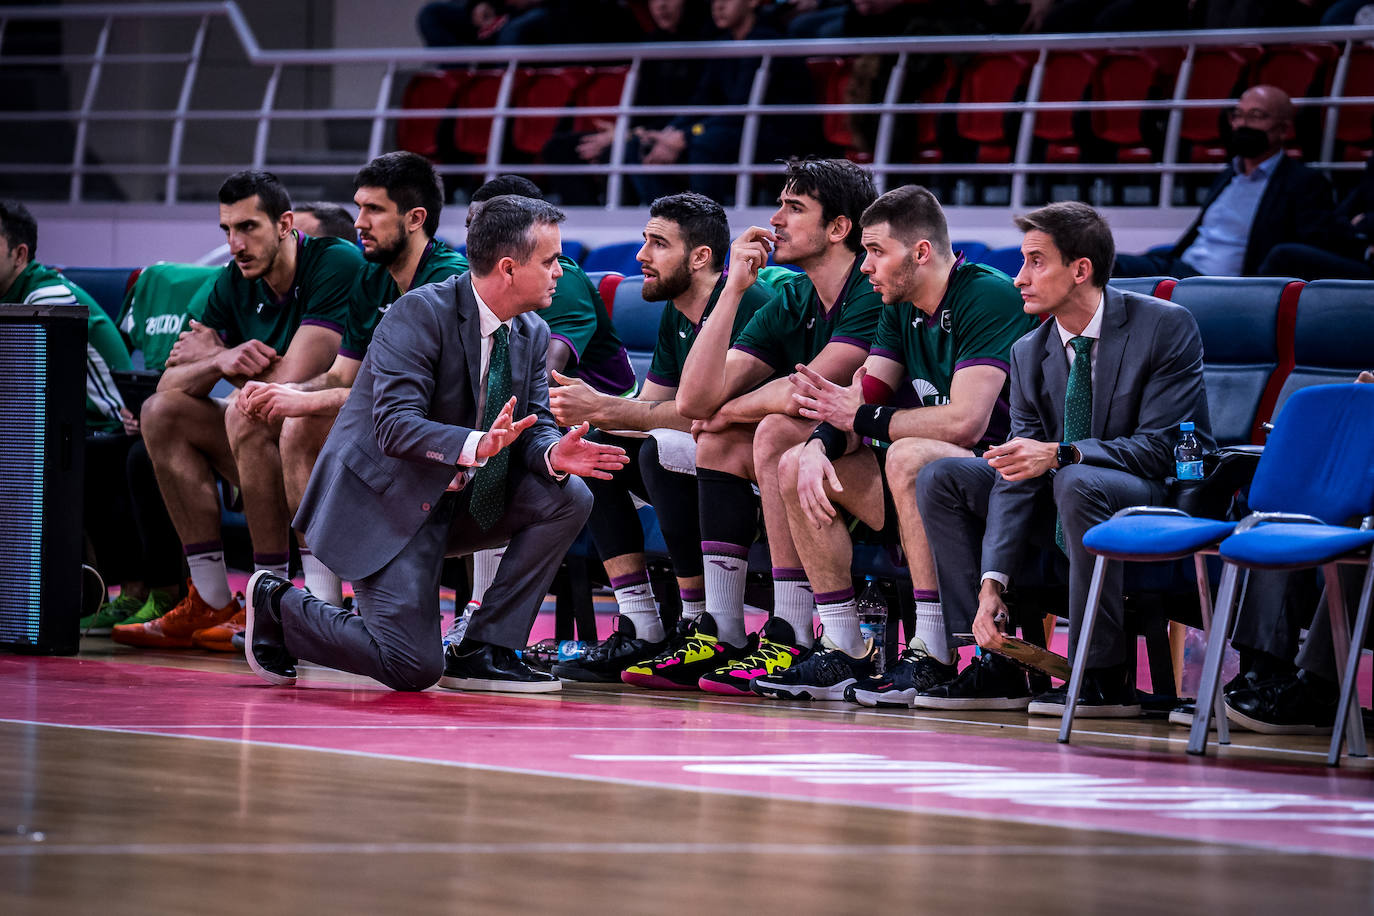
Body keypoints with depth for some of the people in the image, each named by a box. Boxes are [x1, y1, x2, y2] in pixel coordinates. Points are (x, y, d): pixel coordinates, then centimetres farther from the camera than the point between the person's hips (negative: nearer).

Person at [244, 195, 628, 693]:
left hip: (456, 498, 8)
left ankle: (483, 651, -4)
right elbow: (396, 426, -28)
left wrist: (552, 453, -24)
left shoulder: (532, 334, 3)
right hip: (383, 499, -8)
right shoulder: (419, 314, -21)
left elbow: (533, 425, 1)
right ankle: (279, 607, 10)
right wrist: (475, 446, -46)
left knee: (568, 498, -12)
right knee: (414, 668, -16)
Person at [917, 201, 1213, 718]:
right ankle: (988, 658, -8)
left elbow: (1160, 448, -21)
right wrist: (991, 583, -17)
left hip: (1169, 500, -7)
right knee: (941, 479, -5)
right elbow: (1018, 473, -4)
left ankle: (1104, 677, -31)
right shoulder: (1029, 353, 2)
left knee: (1077, 482, -38)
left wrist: (1060, 455, -36)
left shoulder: (1167, 328, -15)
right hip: (1068, 510, 7)